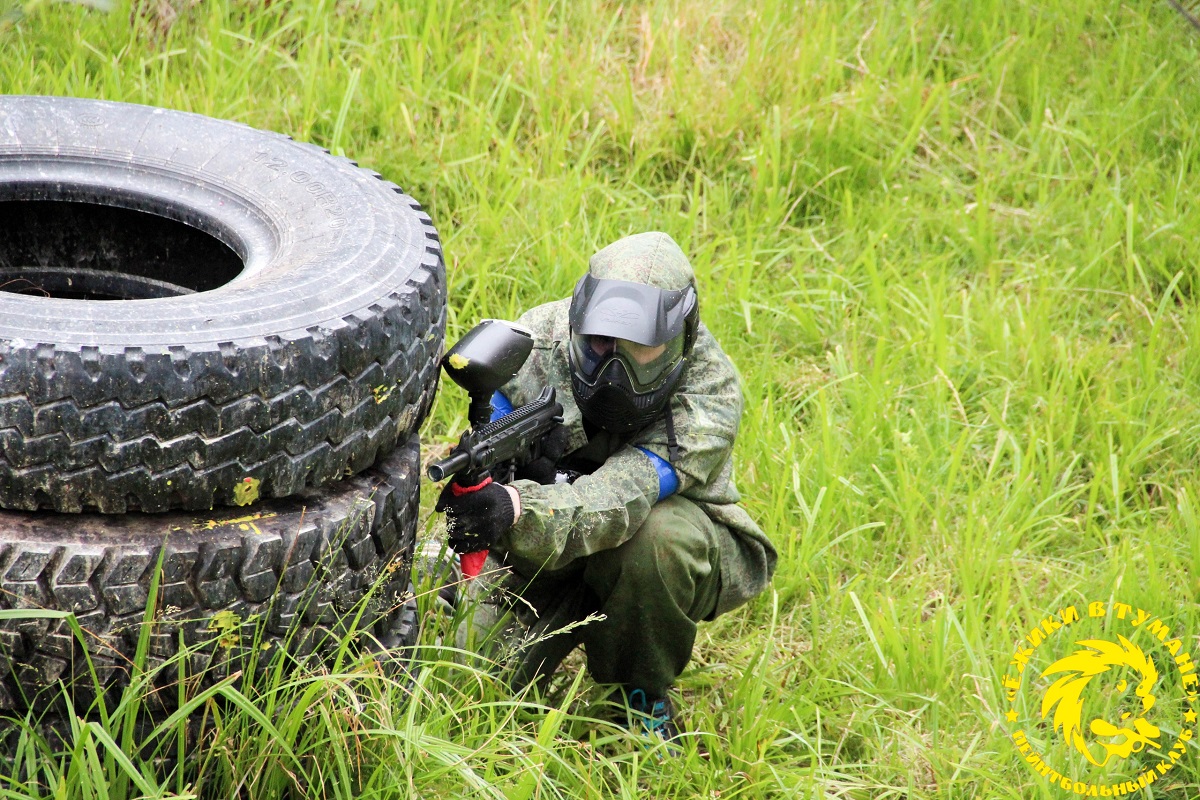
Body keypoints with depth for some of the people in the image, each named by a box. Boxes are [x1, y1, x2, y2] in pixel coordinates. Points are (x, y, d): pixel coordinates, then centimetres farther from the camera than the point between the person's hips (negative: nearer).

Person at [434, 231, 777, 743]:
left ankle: (645, 693, -11)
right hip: (545, 554, 2)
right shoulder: (538, 340, -19)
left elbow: (626, 495, -42)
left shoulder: (710, 388, -29)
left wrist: (516, 509, -59)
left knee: (657, 536, -38)